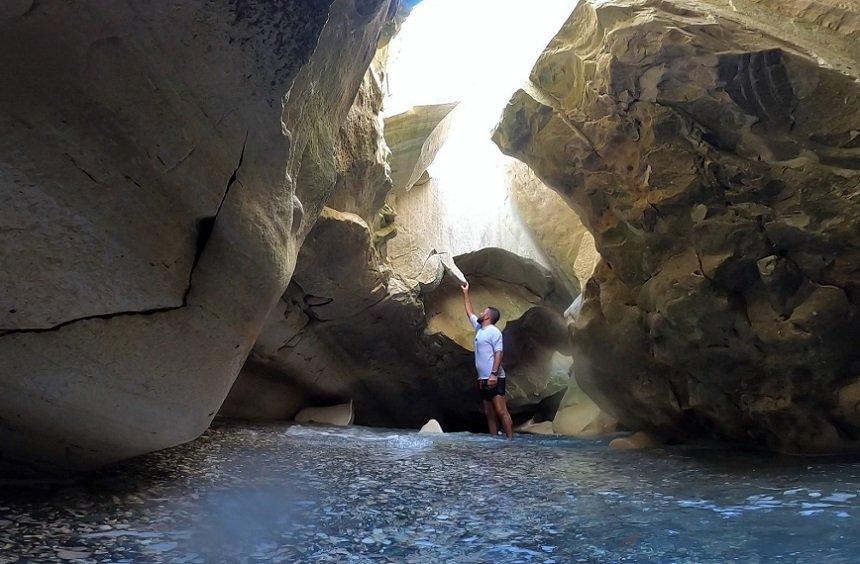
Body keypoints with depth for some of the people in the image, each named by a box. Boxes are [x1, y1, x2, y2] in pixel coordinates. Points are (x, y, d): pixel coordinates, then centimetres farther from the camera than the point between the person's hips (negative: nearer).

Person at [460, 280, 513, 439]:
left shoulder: (494, 331, -7)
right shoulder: (479, 329, 18)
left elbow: (499, 353, -16)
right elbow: (469, 312, 31)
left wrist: (494, 374, -26)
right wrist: (465, 293, 33)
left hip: (494, 379, -9)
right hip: (483, 379, 9)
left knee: (501, 411, -12)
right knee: (489, 413, 7)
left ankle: (510, 440, -13)